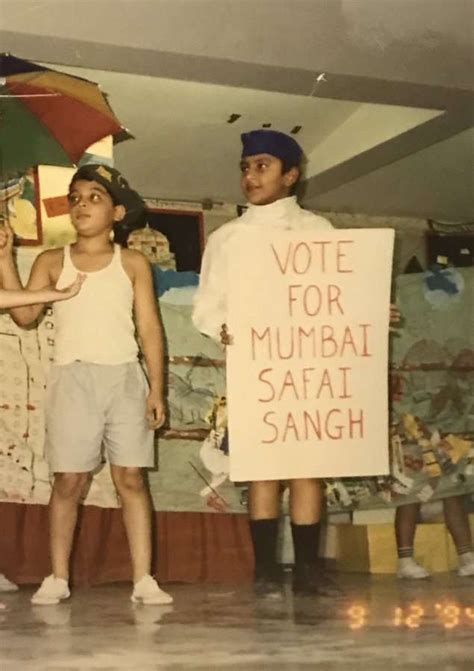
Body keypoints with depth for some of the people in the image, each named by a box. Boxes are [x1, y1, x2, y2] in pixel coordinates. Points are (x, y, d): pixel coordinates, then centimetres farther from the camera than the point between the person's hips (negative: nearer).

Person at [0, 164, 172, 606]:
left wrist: (156, 388, -3)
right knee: (69, 479, -1)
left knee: (130, 477, -4)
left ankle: (144, 579, -3)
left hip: (124, 376, 0)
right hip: (72, 377, 0)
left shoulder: (133, 264, 7)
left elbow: (150, 329, 5)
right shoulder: (52, 262, 9)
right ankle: (58, 578, 8)